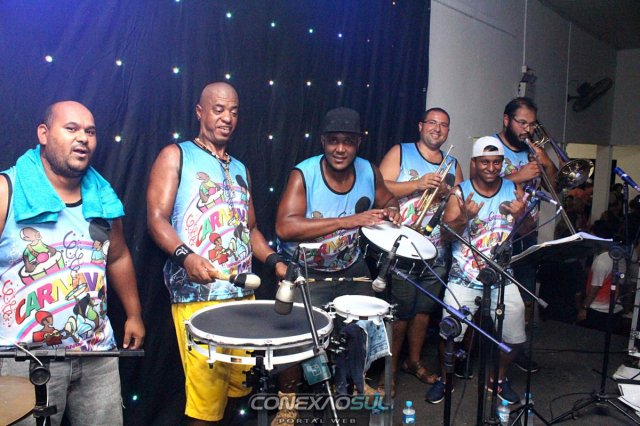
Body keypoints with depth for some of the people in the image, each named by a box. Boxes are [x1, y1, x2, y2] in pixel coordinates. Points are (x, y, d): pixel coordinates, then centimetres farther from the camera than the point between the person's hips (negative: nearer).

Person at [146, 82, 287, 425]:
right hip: (196, 295, -6)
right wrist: (185, 255, -24)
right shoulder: (176, 156, 3)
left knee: (241, 383, 9)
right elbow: (156, 218, -7)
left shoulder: (240, 170, 20)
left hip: (243, 294, 6)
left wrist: (274, 261, 6)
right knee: (206, 393, -5)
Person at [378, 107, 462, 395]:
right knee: (400, 312, -2)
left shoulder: (453, 165, 15)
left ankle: (414, 361, 31)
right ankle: (390, 368, 14)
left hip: (437, 250, 5)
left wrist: (446, 192, -7)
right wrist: (418, 184, -19)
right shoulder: (400, 153, 0)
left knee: (424, 309, 14)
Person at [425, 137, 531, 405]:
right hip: (464, 279, -2)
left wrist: (522, 217, -17)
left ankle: (500, 378, 30)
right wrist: (464, 217, -27)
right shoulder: (460, 192, -2)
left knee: (515, 338, 0)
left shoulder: (514, 190, 5)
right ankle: (444, 379, 20)